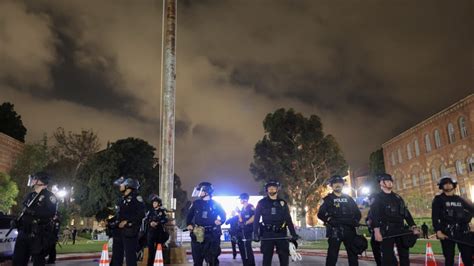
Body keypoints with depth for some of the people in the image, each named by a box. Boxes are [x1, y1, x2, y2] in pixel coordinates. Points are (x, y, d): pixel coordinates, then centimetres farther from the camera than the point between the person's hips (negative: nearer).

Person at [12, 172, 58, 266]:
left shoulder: (49, 196, -6)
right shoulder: (30, 195, 18)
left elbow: (50, 212, -20)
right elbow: (24, 211, 24)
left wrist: (33, 211, -25)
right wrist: (17, 221, 6)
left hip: (39, 236, -7)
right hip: (24, 233, 7)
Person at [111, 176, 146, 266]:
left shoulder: (136, 198, -9)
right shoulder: (122, 199, 19)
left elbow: (141, 214, -19)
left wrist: (127, 221, -20)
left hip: (129, 231, -9)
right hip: (119, 230, 9)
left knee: (130, 255, -5)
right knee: (116, 255, 11)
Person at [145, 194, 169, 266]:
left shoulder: (162, 211, 4)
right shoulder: (150, 211, 10)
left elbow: (166, 220, -6)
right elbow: (145, 220, 6)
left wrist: (157, 223, -17)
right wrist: (150, 223, -13)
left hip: (159, 232, -1)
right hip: (151, 231, 1)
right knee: (151, 248, -1)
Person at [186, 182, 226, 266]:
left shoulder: (215, 204, 3)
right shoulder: (196, 203, 8)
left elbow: (223, 215, 9)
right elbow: (189, 215, 13)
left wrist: (220, 221, -10)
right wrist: (189, 224, -4)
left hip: (212, 235, -2)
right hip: (197, 235, 2)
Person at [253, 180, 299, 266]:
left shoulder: (283, 203, 12)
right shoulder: (262, 203, 5)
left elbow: (288, 219, 12)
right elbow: (256, 219, 3)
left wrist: (293, 233, 4)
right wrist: (255, 234, -9)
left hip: (281, 233, 2)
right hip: (267, 234, -2)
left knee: (284, 257, 1)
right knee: (267, 258, 1)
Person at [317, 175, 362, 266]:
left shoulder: (349, 198, 16)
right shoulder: (328, 199, 6)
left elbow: (357, 213, 19)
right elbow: (320, 214, 1)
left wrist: (355, 221, 3)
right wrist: (329, 220, -11)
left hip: (349, 230, 4)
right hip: (334, 230, -3)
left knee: (353, 254, 7)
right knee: (332, 255, -7)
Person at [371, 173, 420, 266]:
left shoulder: (397, 197, 20)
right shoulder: (378, 197, 1)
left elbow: (406, 213, 18)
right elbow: (374, 215, -9)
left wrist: (414, 227, 5)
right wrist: (377, 231, -21)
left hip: (401, 230, 6)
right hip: (387, 231, -6)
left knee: (404, 256, 9)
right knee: (388, 257, -7)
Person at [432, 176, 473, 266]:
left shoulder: (459, 199, 16)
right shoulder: (438, 199, 4)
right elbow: (435, 216, -5)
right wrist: (438, 231, -16)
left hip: (462, 232, 4)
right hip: (447, 233, -4)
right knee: (449, 259, -4)